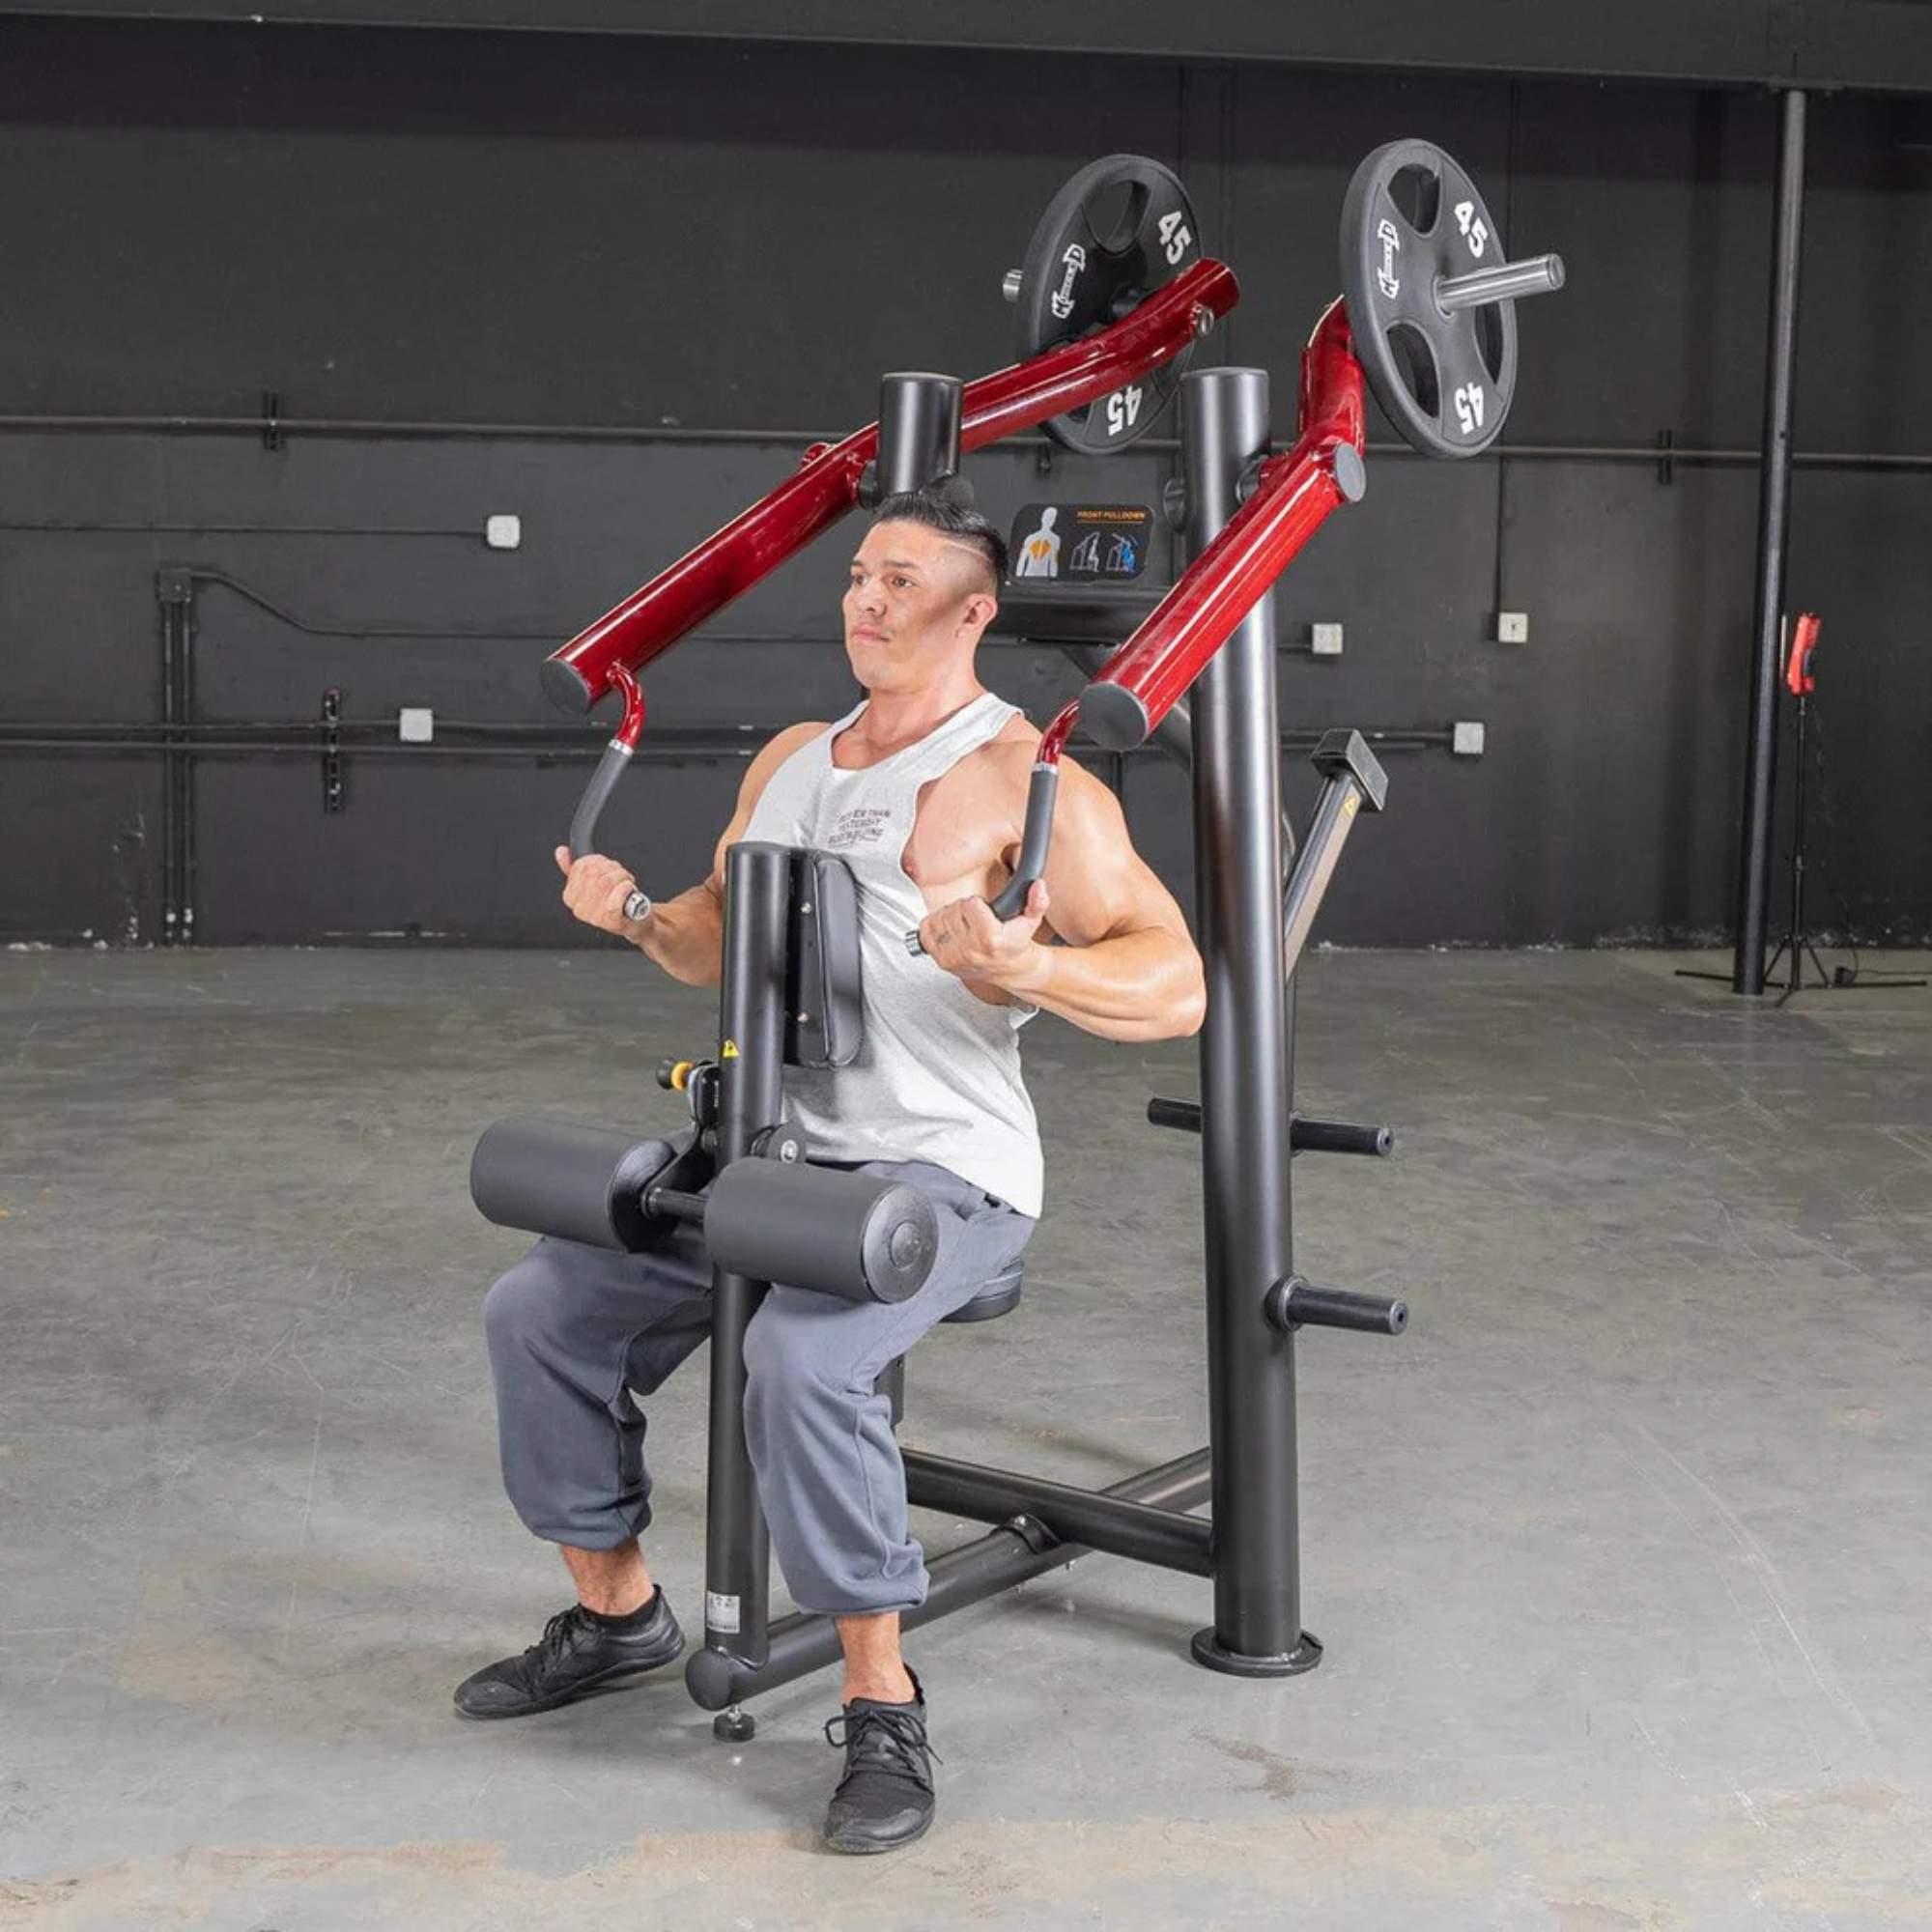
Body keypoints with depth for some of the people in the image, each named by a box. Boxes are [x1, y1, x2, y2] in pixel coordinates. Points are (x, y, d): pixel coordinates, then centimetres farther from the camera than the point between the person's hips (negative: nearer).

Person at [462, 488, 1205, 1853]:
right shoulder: (789, 762, 14)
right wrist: (635, 918, 3)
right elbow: (719, 941, 25)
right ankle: (617, 1610, 20)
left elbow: (1175, 985, -17)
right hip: (769, 1149, 8)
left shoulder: (1027, 779, -10)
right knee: (537, 1311, 0)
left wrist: (1028, 969, -35)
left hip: (943, 1168, -7)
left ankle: (885, 1706, -16)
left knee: (801, 1353, -34)